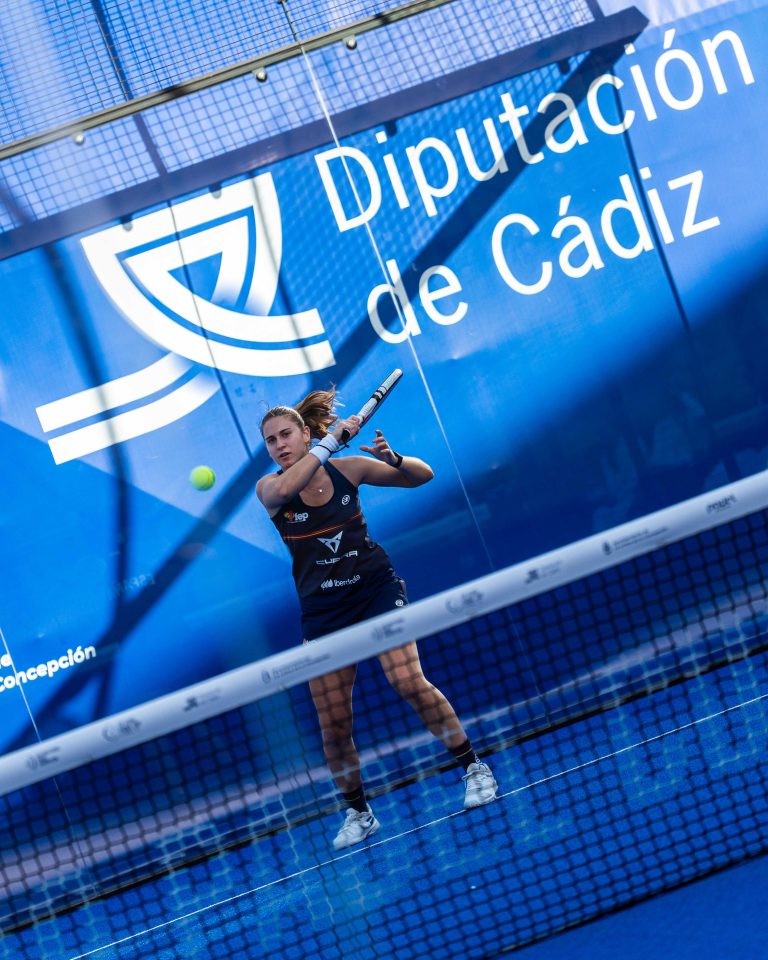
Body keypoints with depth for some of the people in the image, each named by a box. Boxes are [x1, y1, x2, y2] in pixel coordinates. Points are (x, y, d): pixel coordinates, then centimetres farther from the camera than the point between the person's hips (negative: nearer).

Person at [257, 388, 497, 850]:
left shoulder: (348, 468, -1)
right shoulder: (268, 487, -3)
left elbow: (423, 475, 7)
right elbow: (285, 488, -30)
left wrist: (393, 459, -15)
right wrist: (331, 440, -27)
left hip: (376, 586, -1)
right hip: (323, 609, 1)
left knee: (408, 680, -22)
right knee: (334, 725, 0)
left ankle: (474, 767, -5)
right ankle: (358, 812, 22)